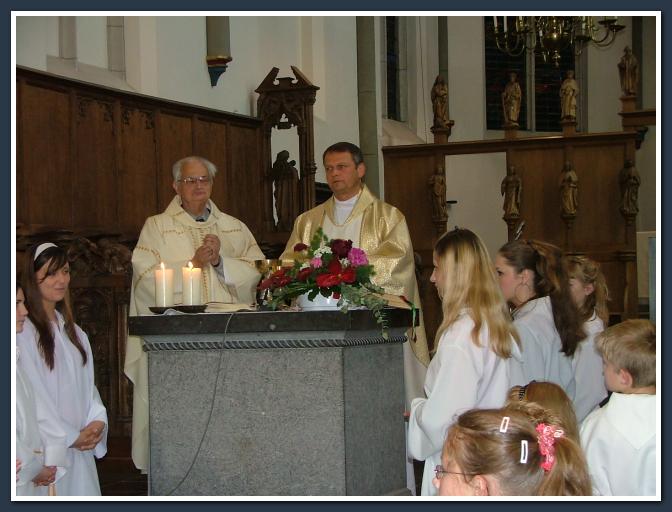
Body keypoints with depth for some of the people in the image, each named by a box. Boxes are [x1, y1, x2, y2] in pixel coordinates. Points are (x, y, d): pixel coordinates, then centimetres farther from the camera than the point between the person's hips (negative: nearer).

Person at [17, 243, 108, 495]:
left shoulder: (72, 332, 16)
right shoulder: (24, 333, -9)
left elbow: (86, 382, 14)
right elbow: (31, 395, -12)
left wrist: (96, 420, -3)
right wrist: (68, 437, -10)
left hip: (79, 445, 6)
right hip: (47, 447, -6)